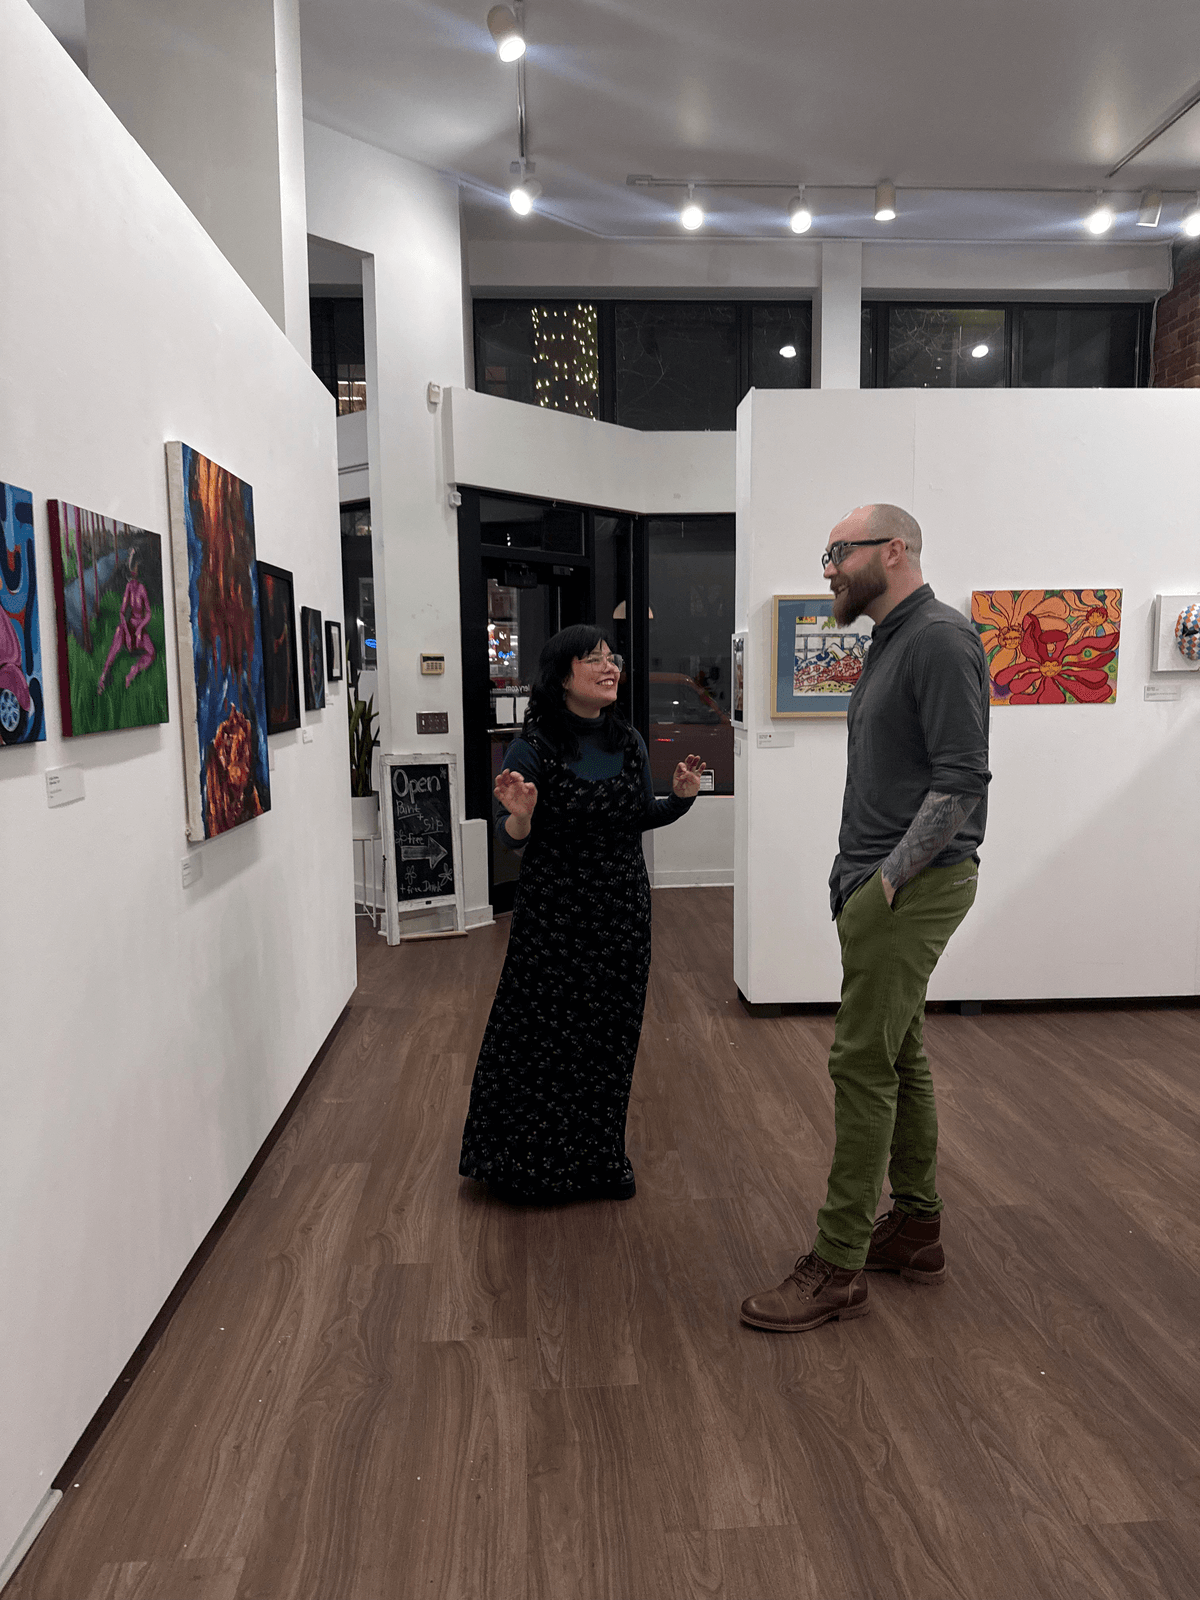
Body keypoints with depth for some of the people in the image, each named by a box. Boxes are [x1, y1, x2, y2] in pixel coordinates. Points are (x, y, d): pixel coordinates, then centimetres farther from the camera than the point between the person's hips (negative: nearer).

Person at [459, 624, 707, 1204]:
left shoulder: (628, 742, 2)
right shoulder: (532, 748, -13)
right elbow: (510, 841, -10)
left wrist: (679, 796, -4)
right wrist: (520, 816, -31)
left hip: (623, 909, 5)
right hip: (554, 912, -4)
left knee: (611, 1033, 13)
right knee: (546, 1035, 4)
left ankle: (600, 1160, 32)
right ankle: (534, 1163, 27)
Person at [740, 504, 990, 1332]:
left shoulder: (940, 639, -14)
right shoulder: (893, 642, 18)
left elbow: (961, 780, -20)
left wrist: (886, 880, -18)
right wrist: (857, 876, 13)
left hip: (912, 888, -10)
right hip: (879, 884, 10)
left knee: (864, 1063, -6)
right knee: (899, 1056, 15)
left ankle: (838, 1265, 5)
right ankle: (917, 1228, 29)